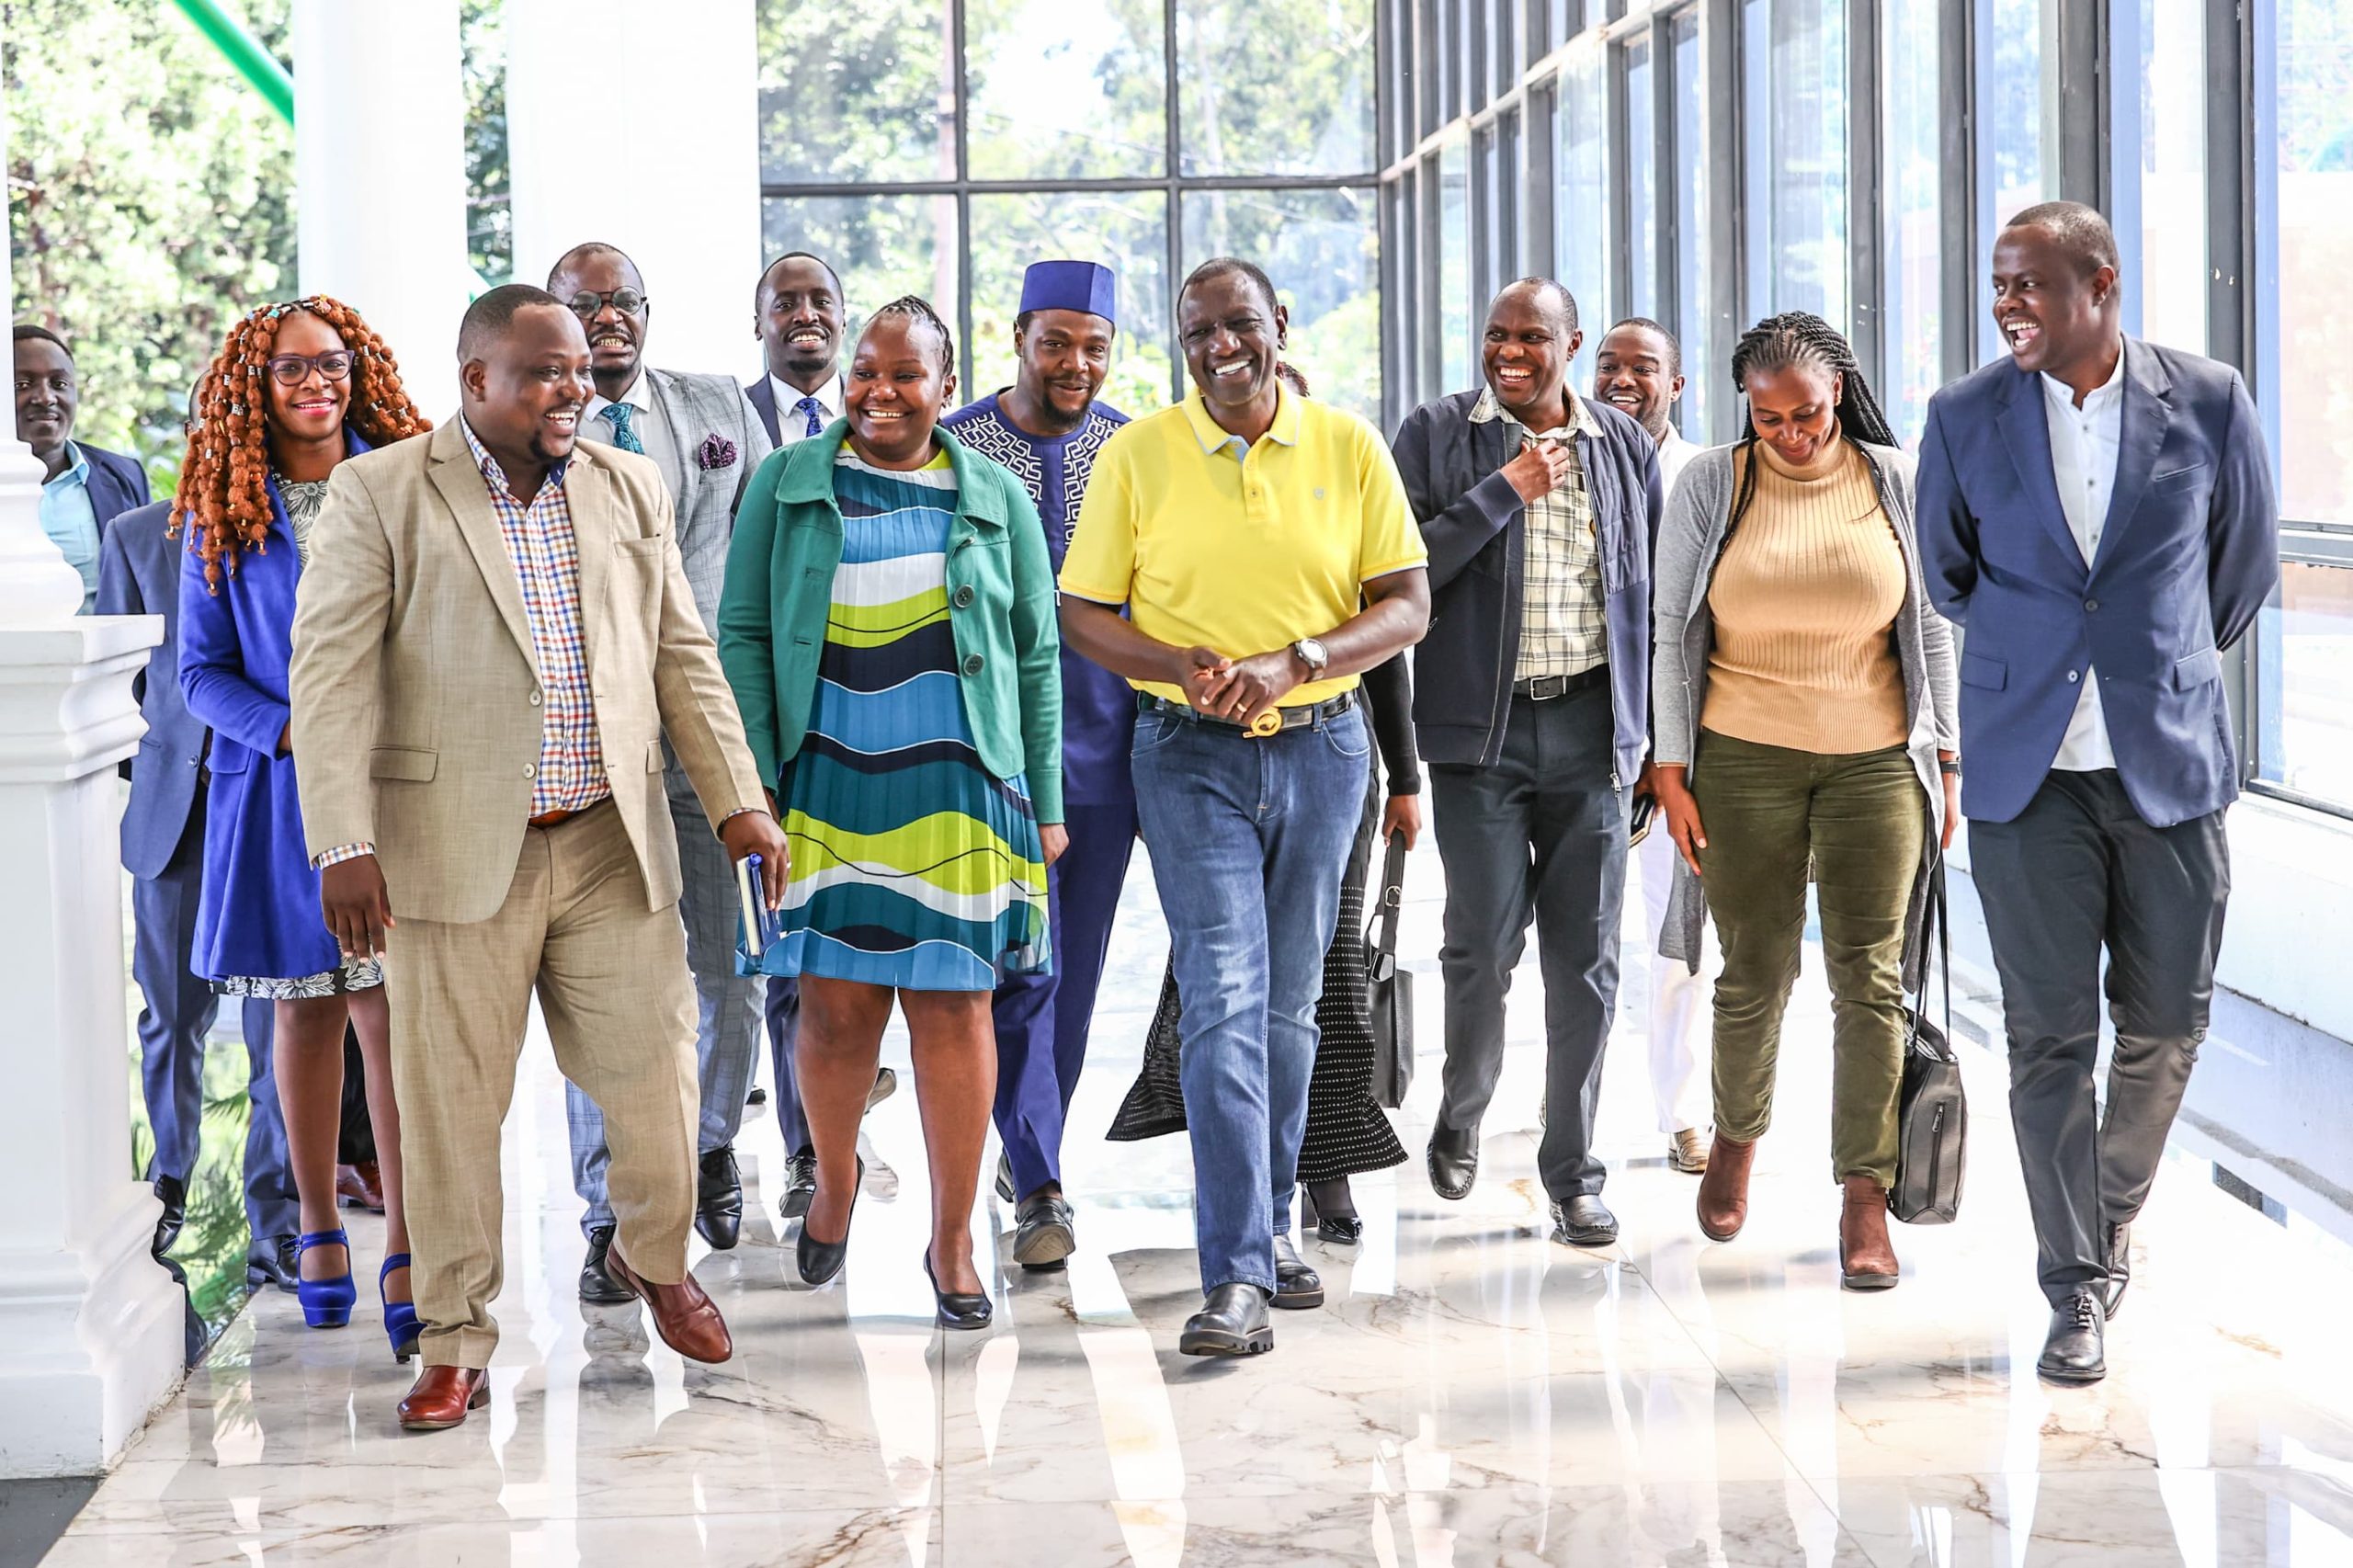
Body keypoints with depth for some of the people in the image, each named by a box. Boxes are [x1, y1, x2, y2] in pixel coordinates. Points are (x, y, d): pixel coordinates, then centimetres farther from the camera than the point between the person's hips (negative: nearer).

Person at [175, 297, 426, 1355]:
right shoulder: (223, 515, 6)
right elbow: (203, 670, 5)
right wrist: (291, 734, -11)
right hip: (277, 790, 1)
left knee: (391, 1009, -9)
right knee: (305, 1012, 8)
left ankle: (404, 1249, -7)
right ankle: (316, 1225, 23)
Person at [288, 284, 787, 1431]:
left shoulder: (627, 487, 12)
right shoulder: (381, 493, -1)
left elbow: (683, 656, 14)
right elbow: (332, 674, -6)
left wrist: (737, 800, 6)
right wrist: (345, 844, -14)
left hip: (613, 849, 3)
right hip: (455, 852, -3)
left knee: (655, 1080, 5)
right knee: (450, 1104, 2)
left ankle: (655, 1261, 34)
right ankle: (456, 1342, 17)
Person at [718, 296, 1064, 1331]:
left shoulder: (996, 499, 8)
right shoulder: (787, 485, 7)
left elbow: (1037, 659, 9)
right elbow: (742, 634, 4)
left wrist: (1045, 805, 5)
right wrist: (755, 780, -5)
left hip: (957, 787, 0)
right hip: (825, 784, 0)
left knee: (954, 1008, 0)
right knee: (835, 1003, 1)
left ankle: (953, 1239, 12)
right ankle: (834, 1179, 30)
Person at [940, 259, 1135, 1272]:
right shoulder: (953, 449, -3)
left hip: (1105, 739, 3)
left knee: (1078, 961, 11)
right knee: (1021, 962, -8)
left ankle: (1032, 1145, 29)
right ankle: (1038, 1185, -3)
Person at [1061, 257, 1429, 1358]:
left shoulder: (1348, 446, 2)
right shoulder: (1137, 455, 0)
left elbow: (1407, 604, 1)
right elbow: (1084, 614, 2)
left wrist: (1292, 662, -15)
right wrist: (1180, 667, -17)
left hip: (1321, 747, 2)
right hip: (1191, 756, -2)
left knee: (1291, 1001, 11)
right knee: (1224, 999, -11)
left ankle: (1270, 1222, 28)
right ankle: (1236, 1278, -14)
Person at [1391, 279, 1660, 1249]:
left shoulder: (1624, 445, 10)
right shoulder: (1438, 434, 3)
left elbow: (1649, 590, 14)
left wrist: (1649, 730, 9)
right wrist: (1505, 490, -11)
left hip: (1590, 725, 2)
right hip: (1481, 726, -2)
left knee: (1585, 958, 3)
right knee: (1484, 940, -5)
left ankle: (1572, 1171, 13)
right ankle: (1460, 1117, 23)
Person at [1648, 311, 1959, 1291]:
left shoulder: (1895, 482, 3)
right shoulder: (1712, 485, 0)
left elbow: (1932, 628, 9)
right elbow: (1670, 631, 3)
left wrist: (1943, 760, 6)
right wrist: (1670, 771, -2)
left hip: (1877, 760, 1)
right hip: (1745, 760, 0)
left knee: (1871, 979, -3)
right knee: (1755, 977, 5)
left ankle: (1865, 1200, 1)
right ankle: (1736, 1139, 32)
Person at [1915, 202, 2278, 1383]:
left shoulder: (2209, 404, -3)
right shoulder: (1966, 419, -2)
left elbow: (2246, 564, 12)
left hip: (2170, 762, 1)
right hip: (2026, 766, 0)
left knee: (2166, 1023, 7)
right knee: (2048, 1034, -1)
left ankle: (2111, 1215, 33)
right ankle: (2075, 1287, 8)